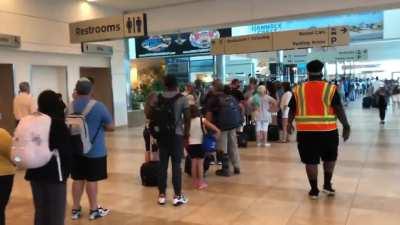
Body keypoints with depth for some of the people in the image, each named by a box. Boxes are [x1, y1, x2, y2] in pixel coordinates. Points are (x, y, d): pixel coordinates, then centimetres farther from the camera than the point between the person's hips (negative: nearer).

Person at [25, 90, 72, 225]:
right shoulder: (58, 123, -13)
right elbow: (65, 150, -11)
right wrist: (67, 170, 1)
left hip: (35, 171, 6)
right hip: (54, 172, -6)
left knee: (40, 210, 17)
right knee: (56, 211, 5)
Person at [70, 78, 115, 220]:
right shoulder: (98, 106, -13)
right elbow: (111, 127, -8)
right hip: (95, 150, -4)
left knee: (77, 179, 13)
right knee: (91, 180, 3)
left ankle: (76, 209, 22)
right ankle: (94, 210, 16)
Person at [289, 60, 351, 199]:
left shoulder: (298, 90, 2)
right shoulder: (330, 89, -3)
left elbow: (292, 110, 7)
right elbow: (339, 109, -6)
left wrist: (289, 124, 21)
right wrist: (346, 126, 2)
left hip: (305, 131, 1)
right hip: (327, 131, 0)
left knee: (310, 161, 8)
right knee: (330, 157, 22)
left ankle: (314, 190, 15)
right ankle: (327, 184, 21)